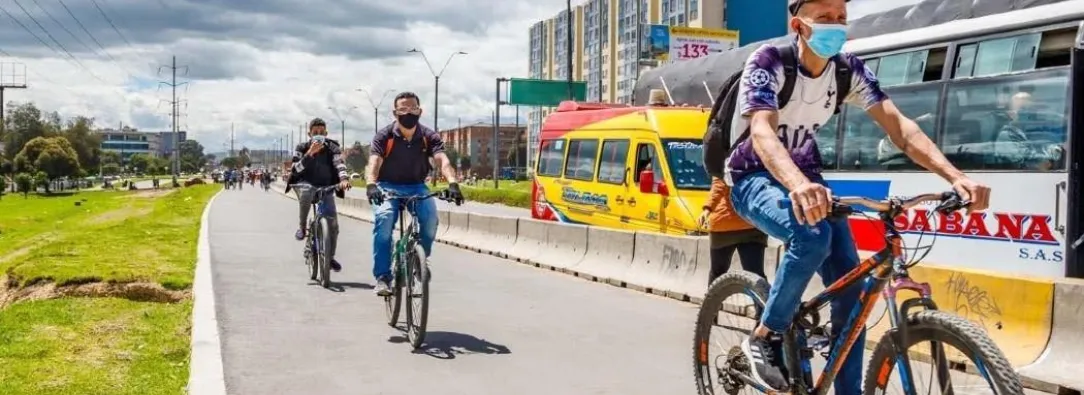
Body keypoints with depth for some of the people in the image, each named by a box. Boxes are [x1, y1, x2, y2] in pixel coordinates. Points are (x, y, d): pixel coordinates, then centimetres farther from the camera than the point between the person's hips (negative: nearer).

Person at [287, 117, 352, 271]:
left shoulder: (332, 148, -5)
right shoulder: (302, 148, -5)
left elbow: (339, 164, -22)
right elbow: (296, 169, -18)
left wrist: (344, 179, -43)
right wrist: (310, 153, -31)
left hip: (325, 188, 1)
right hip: (306, 184, -1)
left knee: (333, 221, -10)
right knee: (306, 191, -38)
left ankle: (330, 257, 8)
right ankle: (302, 227, -17)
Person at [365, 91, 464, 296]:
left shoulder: (429, 136, -9)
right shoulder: (384, 136, -13)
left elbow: (442, 160, -24)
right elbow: (374, 162, -27)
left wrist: (452, 183, -45)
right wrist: (371, 185, -48)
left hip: (416, 187, 1)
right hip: (388, 187, -1)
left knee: (430, 217, -28)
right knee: (384, 219, -31)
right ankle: (382, 277, -23)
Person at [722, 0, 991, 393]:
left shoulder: (848, 69, -7)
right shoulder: (768, 62, -23)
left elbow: (898, 125, -15)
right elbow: (762, 132, -39)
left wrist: (955, 176, -31)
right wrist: (798, 185, -59)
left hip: (806, 177, 6)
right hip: (755, 178, -5)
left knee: (850, 286, -9)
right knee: (813, 235, -35)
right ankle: (765, 338, -14)